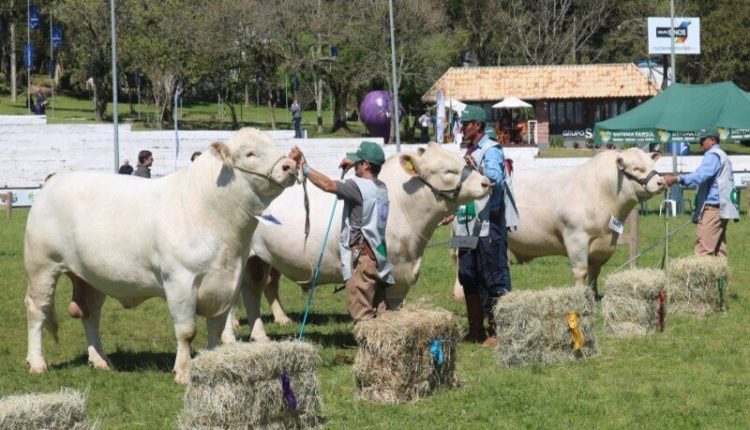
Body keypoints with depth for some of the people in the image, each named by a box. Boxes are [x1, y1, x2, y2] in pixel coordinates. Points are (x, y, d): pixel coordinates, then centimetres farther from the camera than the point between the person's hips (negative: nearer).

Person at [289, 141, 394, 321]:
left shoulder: (359, 186, -13)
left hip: (361, 257, -9)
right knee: (379, 314, 10)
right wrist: (354, 165, 42)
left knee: (361, 314, -8)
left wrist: (304, 166, -18)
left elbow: (328, 185, -23)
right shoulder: (381, 188, 14)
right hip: (378, 257, 9)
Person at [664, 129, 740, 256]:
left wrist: (677, 179, -35)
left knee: (703, 251, -14)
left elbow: (700, 175, -26)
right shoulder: (723, 156, 23)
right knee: (719, 250, 9)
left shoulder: (713, 156, -9)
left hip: (711, 208, -10)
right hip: (722, 209, 10)